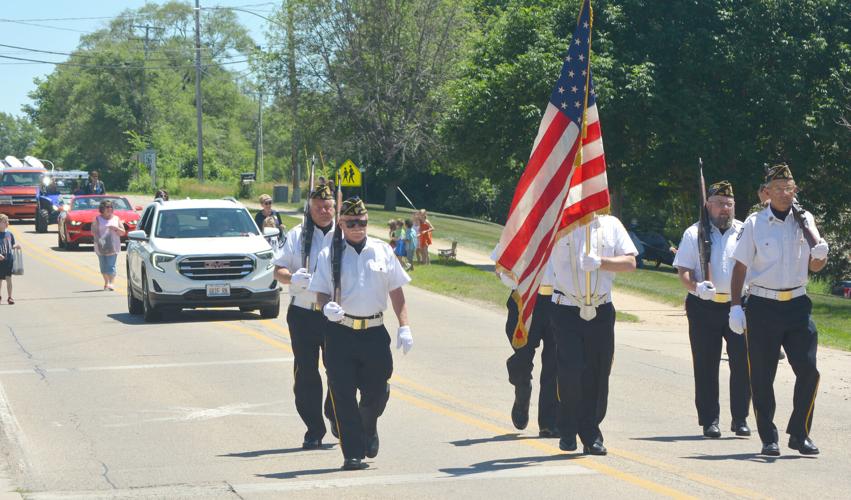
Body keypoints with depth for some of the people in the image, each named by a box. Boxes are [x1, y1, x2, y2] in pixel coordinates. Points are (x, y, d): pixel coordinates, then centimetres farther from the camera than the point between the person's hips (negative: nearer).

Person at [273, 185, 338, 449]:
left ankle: (335, 416, 29)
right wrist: (293, 278, -14)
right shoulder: (297, 235, 8)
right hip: (302, 313, 1)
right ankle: (314, 429, 9)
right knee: (305, 373, 1)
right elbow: (278, 270, 8)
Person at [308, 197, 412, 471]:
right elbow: (322, 292, 2)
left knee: (377, 391, 8)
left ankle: (369, 429, 41)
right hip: (340, 332, -2)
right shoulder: (329, 254, 3)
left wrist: (404, 326, 3)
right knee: (343, 395, -4)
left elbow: (396, 291, 11)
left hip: (375, 332, 2)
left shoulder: (382, 251, 8)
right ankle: (353, 453, 2)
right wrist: (327, 307, -21)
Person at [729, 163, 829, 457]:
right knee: (762, 376, 1)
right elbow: (740, 267, 2)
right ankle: (768, 438, 11)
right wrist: (736, 306, -5)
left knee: (808, 369, -7)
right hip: (762, 307, -2)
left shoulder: (805, 221, 8)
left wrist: (820, 253, -10)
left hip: (797, 304, 2)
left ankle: (799, 433, 6)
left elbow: (815, 267, 13)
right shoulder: (755, 223, 1)